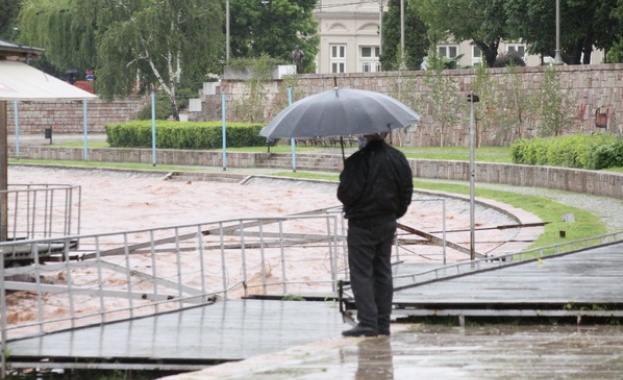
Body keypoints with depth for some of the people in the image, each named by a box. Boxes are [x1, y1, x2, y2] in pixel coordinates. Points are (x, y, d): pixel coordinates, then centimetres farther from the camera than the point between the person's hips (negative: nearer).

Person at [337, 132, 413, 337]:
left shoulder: (358, 161, -20)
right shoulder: (398, 158, 1)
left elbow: (347, 194, -18)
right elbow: (407, 191, 8)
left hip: (362, 225, -6)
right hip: (388, 224, 7)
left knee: (361, 274, -2)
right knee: (383, 273, 12)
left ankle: (367, 323, -7)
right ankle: (383, 323, 13)